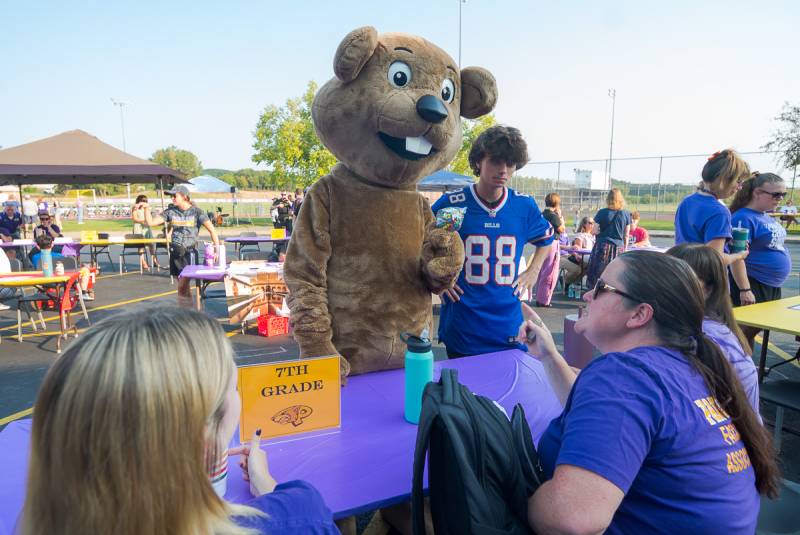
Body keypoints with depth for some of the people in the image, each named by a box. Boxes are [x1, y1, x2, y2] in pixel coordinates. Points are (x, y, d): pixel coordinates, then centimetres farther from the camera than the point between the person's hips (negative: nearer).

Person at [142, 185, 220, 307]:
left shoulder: (196, 212, -6)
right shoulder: (170, 212, 5)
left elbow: (212, 230, -10)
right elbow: (150, 223, 5)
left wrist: (217, 249, -17)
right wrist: (147, 208, -8)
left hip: (189, 252, -5)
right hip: (175, 252, 5)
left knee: (181, 287, -10)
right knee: (184, 287, 12)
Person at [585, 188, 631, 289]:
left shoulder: (602, 212, -6)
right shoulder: (626, 214, 1)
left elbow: (594, 231, -3)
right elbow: (626, 235, 6)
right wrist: (624, 248, 16)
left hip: (603, 246, -2)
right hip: (618, 247, 2)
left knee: (598, 273, 5)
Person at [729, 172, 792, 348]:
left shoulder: (767, 217, 10)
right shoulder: (743, 218, -17)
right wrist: (745, 290, -24)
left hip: (772, 287, 9)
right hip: (752, 287, -8)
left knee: (754, 330, 15)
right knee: (746, 332, 0)